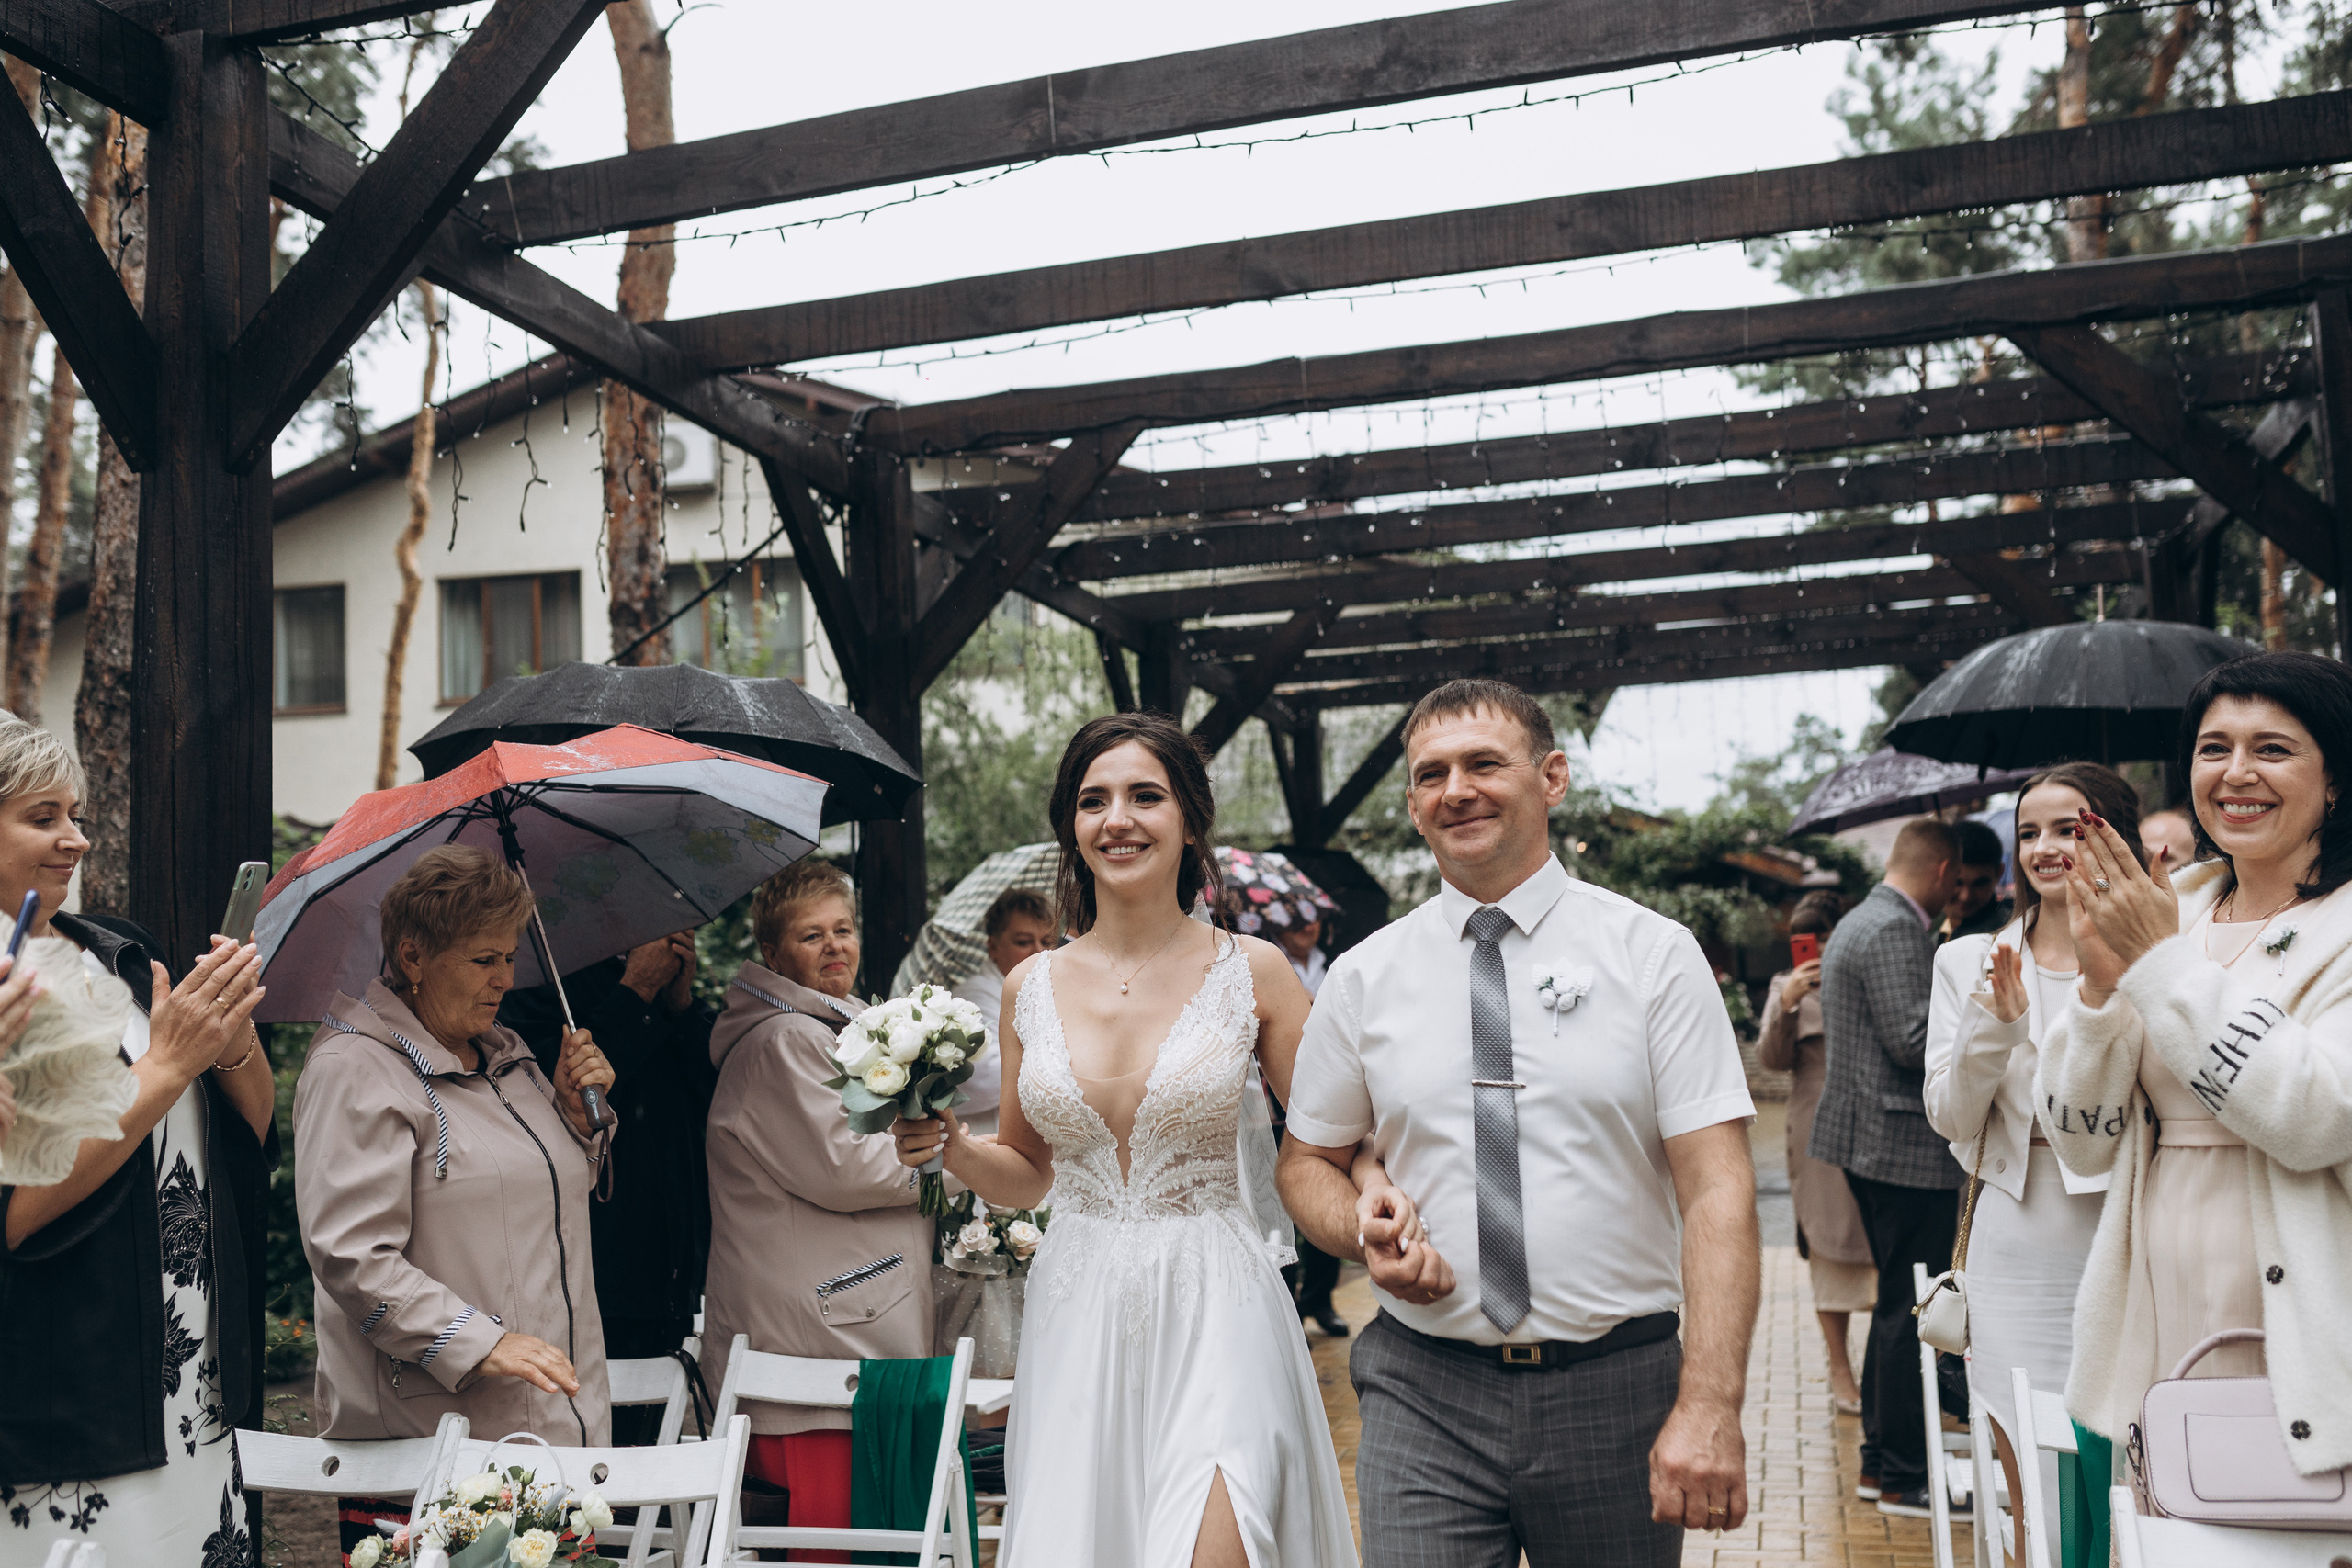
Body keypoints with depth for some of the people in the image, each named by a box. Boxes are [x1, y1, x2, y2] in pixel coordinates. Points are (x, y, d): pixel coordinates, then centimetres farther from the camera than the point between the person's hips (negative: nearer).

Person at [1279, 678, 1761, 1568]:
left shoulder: (1655, 955, -3)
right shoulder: (1364, 978, 4)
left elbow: (1717, 1189, -9)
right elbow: (1307, 1161, 15)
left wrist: (1709, 1405, -18)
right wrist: (1363, 1231, -7)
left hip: (1617, 1392, -1)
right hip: (1425, 1396, 1)